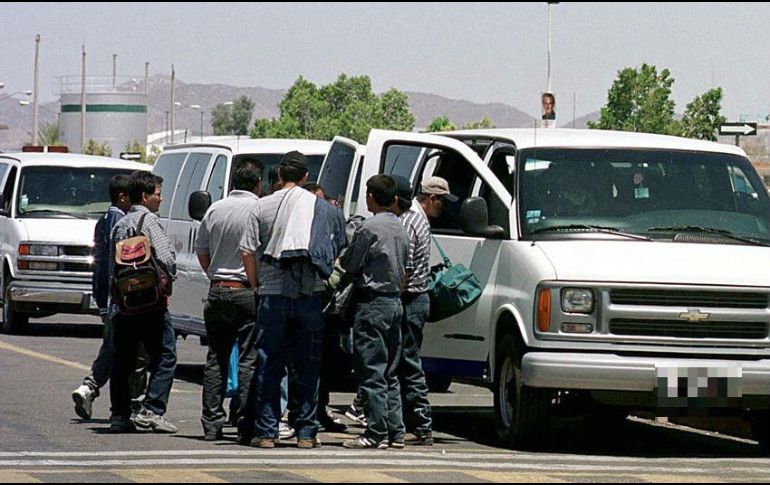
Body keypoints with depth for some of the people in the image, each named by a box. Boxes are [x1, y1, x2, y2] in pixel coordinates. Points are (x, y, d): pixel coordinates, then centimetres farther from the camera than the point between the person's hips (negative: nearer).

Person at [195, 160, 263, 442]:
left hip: (217, 291, 5)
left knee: (216, 358, 9)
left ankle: (211, 423, 8)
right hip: (247, 292, -5)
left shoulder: (215, 210, 8)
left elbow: (201, 253, 15)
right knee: (249, 359, -1)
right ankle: (245, 423, -5)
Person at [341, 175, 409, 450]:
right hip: (395, 302, 8)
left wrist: (340, 259, 10)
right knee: (390, 373, 13)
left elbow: (349, 266, -9)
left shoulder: (369, 228, -13)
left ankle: (376, 433, -8)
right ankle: (395, 432, 12)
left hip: (372, 304, -8)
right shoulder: (401, 229, 12)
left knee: (371, 372, -6)